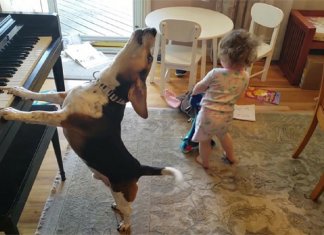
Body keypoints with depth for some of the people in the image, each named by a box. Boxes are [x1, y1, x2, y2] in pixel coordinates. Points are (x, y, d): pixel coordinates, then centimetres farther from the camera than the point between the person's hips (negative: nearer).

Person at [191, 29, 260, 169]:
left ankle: (204, 162, 42)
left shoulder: (216, 73, -22)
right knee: (223, 134, 35)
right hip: (226, 116, 5)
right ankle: (231, 157, 52)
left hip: (209, 114, -5)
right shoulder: (245, 77, -8)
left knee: (205, 140, 20)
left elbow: (199, 87, -5)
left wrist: (194, 93, 17)